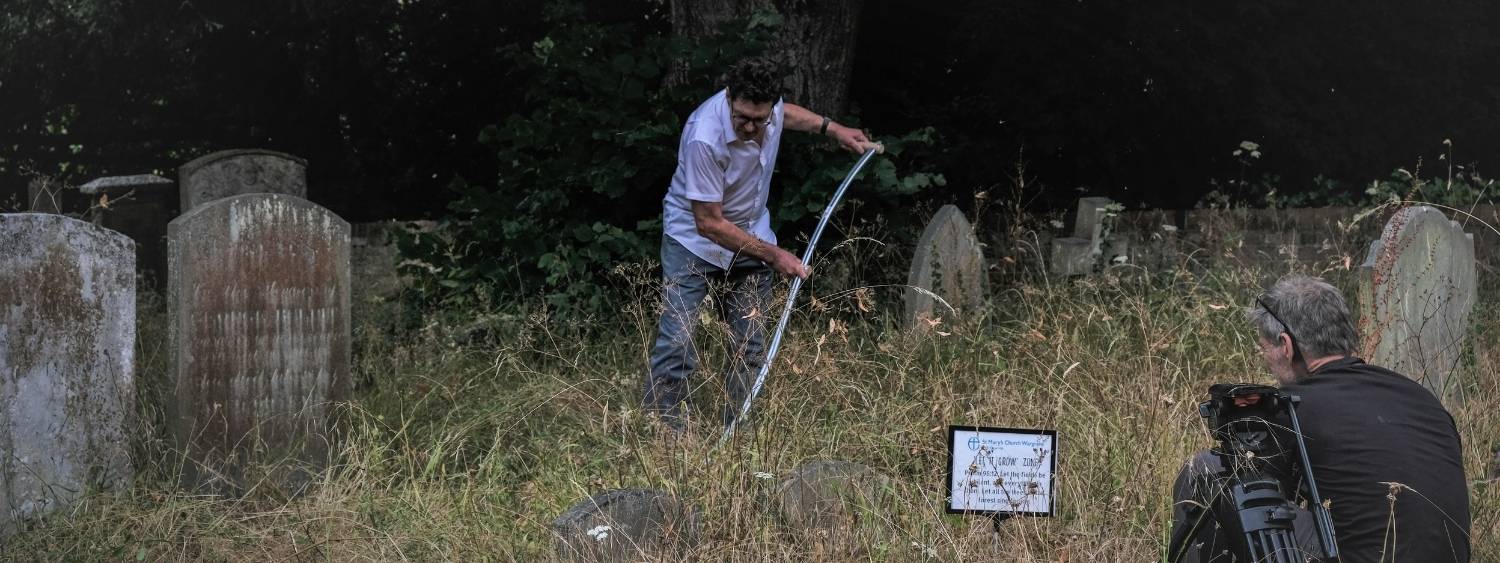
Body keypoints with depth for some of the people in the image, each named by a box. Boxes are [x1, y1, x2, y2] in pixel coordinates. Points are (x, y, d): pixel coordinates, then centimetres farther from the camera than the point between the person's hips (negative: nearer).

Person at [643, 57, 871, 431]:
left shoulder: (768, 104, -15)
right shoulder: (704, 139, -35)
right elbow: (709, 223, -27)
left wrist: (831, 128, 10)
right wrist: (773, 255, -24)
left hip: (751, 238, 6)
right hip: (695, 239, -6)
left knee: (749, 349, 4)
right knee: (677, 344, -15)